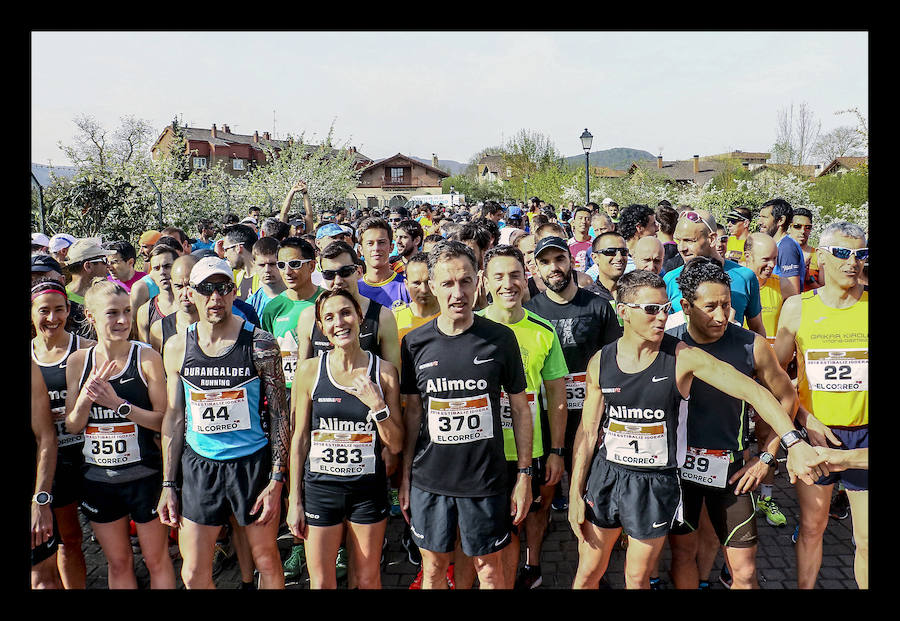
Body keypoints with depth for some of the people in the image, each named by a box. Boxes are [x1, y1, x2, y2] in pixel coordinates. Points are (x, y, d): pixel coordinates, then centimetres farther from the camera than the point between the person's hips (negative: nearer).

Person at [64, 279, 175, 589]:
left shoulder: (146, 357, -11)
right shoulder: (78, 361, -1)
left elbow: (164, 420, -12)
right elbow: (71, 426, 2)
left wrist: (118, 403, -22)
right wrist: (85, 397, -17)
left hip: (144, 476, -3)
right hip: (97, 479, 3)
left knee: (157, 560, 11)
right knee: (118, 563, 19)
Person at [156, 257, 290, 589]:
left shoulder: (260, 344, -10)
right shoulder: (177, 347, 0)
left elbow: (279, 416, -6)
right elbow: (173, 419, 7)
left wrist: (277, 480, -11)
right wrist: (168, 485, 6)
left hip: (253, 462, -2)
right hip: (198, 465, 3)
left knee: (266, 560, 11)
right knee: (193, 574, 8)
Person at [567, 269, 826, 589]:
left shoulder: (684, 357, -13)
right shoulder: (600, 362, -6)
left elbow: (753, 391, -15)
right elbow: (588, 432, 0)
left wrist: (794, 443, -26)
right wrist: (575, 494, 1)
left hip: (657, 484, -1)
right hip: (605, 476, 2)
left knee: (637, 578, 14)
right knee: (588, 573, 13)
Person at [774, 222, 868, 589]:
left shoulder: (869, 305, -2)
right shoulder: (798, 307, -1)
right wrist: (805, 420, -5)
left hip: (864, 435, 0)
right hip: (813, 433, 0)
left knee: (867, 540, 6)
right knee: (812, 526, 14)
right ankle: (804, 587, 32)